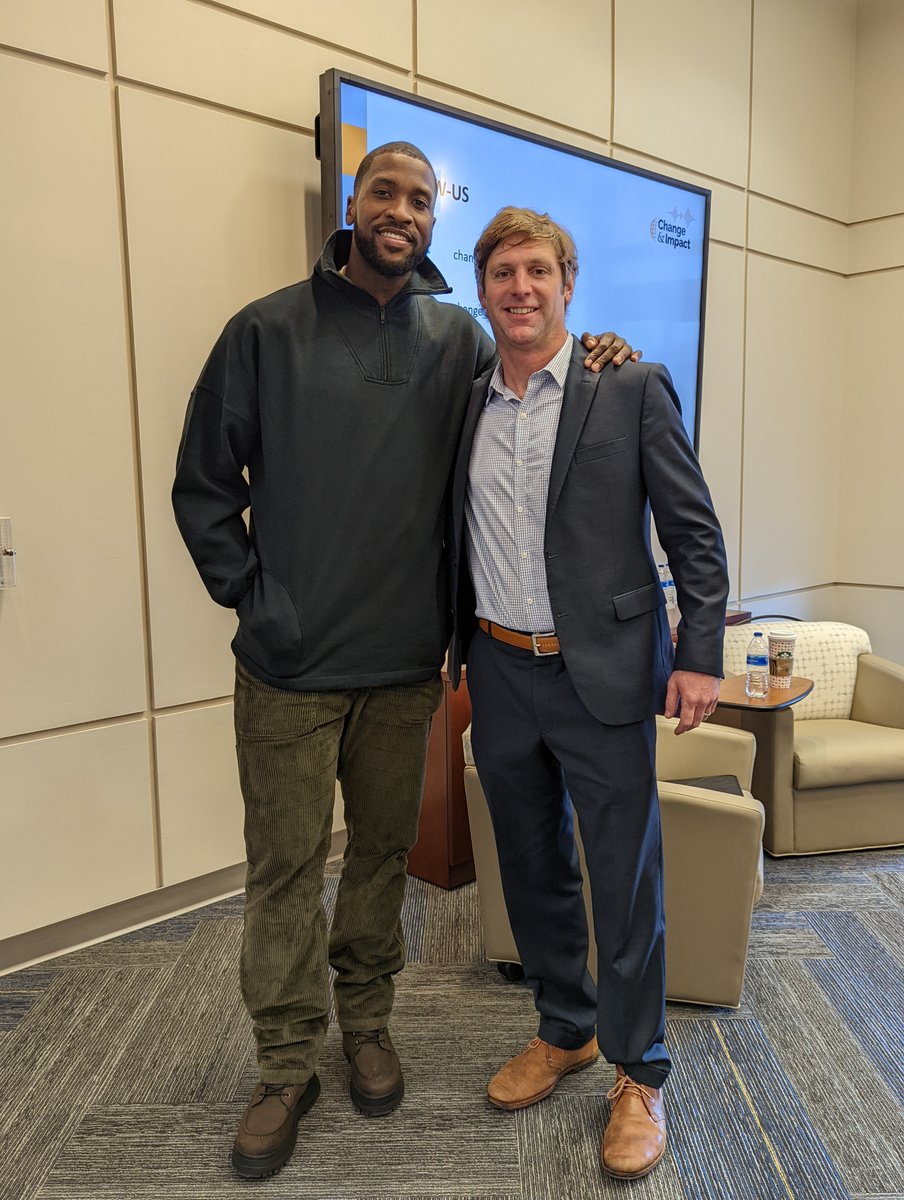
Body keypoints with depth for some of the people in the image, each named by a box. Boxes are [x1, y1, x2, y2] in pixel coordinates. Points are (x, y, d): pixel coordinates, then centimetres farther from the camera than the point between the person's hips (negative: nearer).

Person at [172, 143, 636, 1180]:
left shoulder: (459, 339, 6)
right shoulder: (267, 330, -1)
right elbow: (203, 481, 2)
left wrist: (589, 366, -6)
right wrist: (250, 595, -4)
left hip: (405, 661, 2)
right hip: (290, 664, -2)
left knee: (383, 849, 15)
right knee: (285, 865, 7)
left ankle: (366, 1022, 37)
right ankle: (287, 1066, 26)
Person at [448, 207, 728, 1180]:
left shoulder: (632, 389, -5)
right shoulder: (465, 406, 8)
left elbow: (695, 532, -5)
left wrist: (699, 654, -11)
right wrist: (449, 649, 13)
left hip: (602, 672, -4)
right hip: (499, 672, 5)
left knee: (624, 879, 6)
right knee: (531, 869, 17)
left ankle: (638, 1074, 27)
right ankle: (563, 1031, 39)